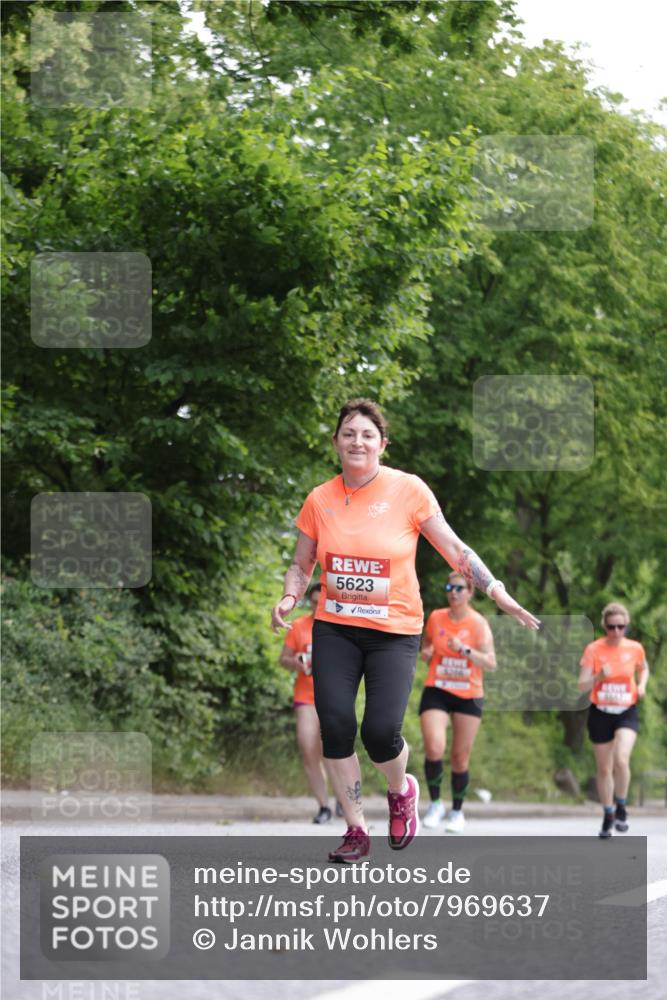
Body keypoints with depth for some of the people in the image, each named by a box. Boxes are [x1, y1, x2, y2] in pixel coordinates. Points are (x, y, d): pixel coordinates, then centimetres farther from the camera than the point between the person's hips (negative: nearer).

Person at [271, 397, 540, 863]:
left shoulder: (408, 489, -6)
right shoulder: (320, 499, 2)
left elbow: (454, 549, -2)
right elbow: (302, 565, 13)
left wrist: (500, 594, -7)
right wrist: (288, 599, -7)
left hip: (395, 630, -3)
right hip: (335, 628, 3)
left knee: (381, 731, -15)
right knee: (335, 727, -9)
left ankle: (401, 791, 21)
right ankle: (356, 831, 8)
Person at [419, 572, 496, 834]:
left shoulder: (478, 623, -5)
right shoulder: (435, 618, 3)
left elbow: (491, 663, -11)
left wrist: (464, 649, -24)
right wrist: (426, 654, -3)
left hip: (469, 695, -1)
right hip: (437, 691, 1)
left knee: (461, 757, 5)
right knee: (434, 749, -19)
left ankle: (457, 812, 21)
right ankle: (435, 803, 0)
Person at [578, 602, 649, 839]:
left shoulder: (635, 648, -4)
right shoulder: (594, 649, -10)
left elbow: (643, 669, 18)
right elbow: (582, 685, -12)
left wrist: (642, 685, -2)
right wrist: (598, 677, -31)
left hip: (627, 713, 0)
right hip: (600, 713, 0)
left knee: (621, 760, -23)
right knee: (604, 768, 9)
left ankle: (621, 808, -1)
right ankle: (608, 815, 30)